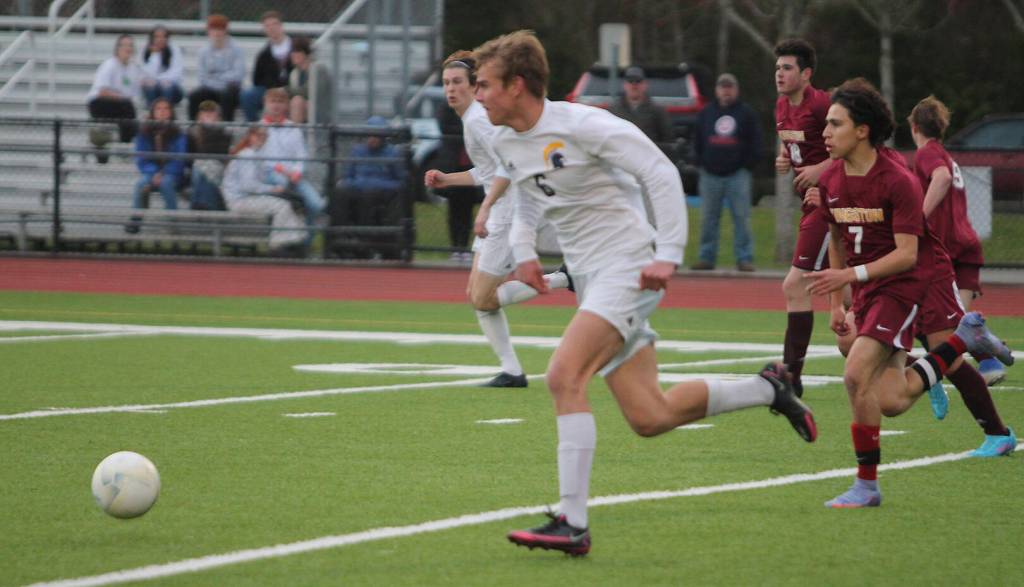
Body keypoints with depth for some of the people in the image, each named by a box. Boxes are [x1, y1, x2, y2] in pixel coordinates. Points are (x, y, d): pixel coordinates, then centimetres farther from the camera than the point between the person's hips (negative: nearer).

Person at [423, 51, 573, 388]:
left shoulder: (478, 119, -15)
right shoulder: (471, 117, 15)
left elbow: (507, 166, -25)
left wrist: (486, 208, -28)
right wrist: (447, 179, 16)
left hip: (510, 210, -10)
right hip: (500, 212, 10)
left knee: (483, 300, -7)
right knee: (477, 296, 9)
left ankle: (563, 280, -5)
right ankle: (512, 372, 11)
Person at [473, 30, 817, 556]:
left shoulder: (582, 126, -17)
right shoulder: (504, 142, 7)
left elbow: (661, 173, -15)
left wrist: (668, 255, -20)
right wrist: (522, 251, 14)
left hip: (628, 267, -8)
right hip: (589, 276, 8)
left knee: (563, 377, -25)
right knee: (650, 418, 5)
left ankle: (572, 522, -26)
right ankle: (768, 388, 26)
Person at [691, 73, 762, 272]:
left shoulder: (746, 113, 6)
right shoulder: (706, 113, 13)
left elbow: (755, 143, 5)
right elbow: (698, 142, 16)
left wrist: (748, 164, -3)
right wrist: (701, 163, 6)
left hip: (737, 174, -3)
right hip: (710, 173, 3)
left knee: (742, 217, -5)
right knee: (708, 218, 3)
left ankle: (744, 258, -3)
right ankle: (707, 257, 8)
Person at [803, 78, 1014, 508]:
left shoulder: (898, 182, -19)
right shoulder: (830, 182, 3)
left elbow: (907, 255, -23)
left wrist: (851, 274, -33)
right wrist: (836, 302, 16)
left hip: (907, 283, -7)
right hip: (867, 292, 8)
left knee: (857, 373, -23)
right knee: (891, 403, 1)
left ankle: (867, 484, -11)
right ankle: (965, 337, 26)